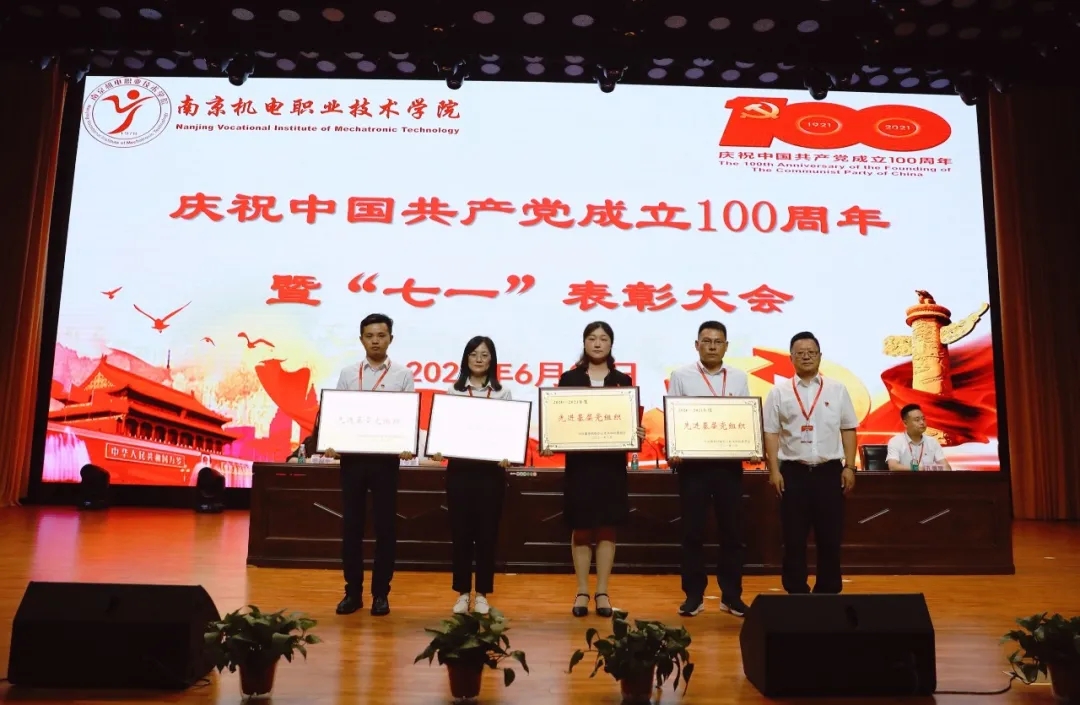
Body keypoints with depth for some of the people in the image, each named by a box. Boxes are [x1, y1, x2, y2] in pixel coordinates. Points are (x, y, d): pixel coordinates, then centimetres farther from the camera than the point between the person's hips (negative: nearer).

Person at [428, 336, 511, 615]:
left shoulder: (502, 393, 5)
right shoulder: (454, 391, 7)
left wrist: (508, 456, -18)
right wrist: (438, 450, -16)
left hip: (491, 469, -1)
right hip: (459, 468, 1)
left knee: (487, 532, 5)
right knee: (460, 531, 5)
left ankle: (482, 594, 17)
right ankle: (463, 592, 18)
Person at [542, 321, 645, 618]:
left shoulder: (623, 380, 8)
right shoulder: (569, 378, 5)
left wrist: (638, 433, -16)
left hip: (612, 463, 1)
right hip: (579, 462, -1)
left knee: (607, 528, 5)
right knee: (581, 529, 4)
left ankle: (602, 592, 15)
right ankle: (582, 592, 15)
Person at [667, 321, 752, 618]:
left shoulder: (739, 378, 9)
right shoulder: (681, 376, 2)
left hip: (730, 462, 2)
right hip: (692, 462, -2)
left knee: (732, 529, 7)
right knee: (693, 529, 3)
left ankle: (731, 595, 19)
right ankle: (694, 594, 14)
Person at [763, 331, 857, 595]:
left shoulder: (837, 390, 7)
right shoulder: (779, 392, 3)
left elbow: (848, 430, 8)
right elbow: (771, 433, 1)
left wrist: (849, 467, 1)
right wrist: (774, 471, -6)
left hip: (829, 471, 1)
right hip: (793, 472, -1)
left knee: (830, 537, 7)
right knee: (794, 538, 5)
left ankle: (829, 592, 20)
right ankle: (796, 592, 16)